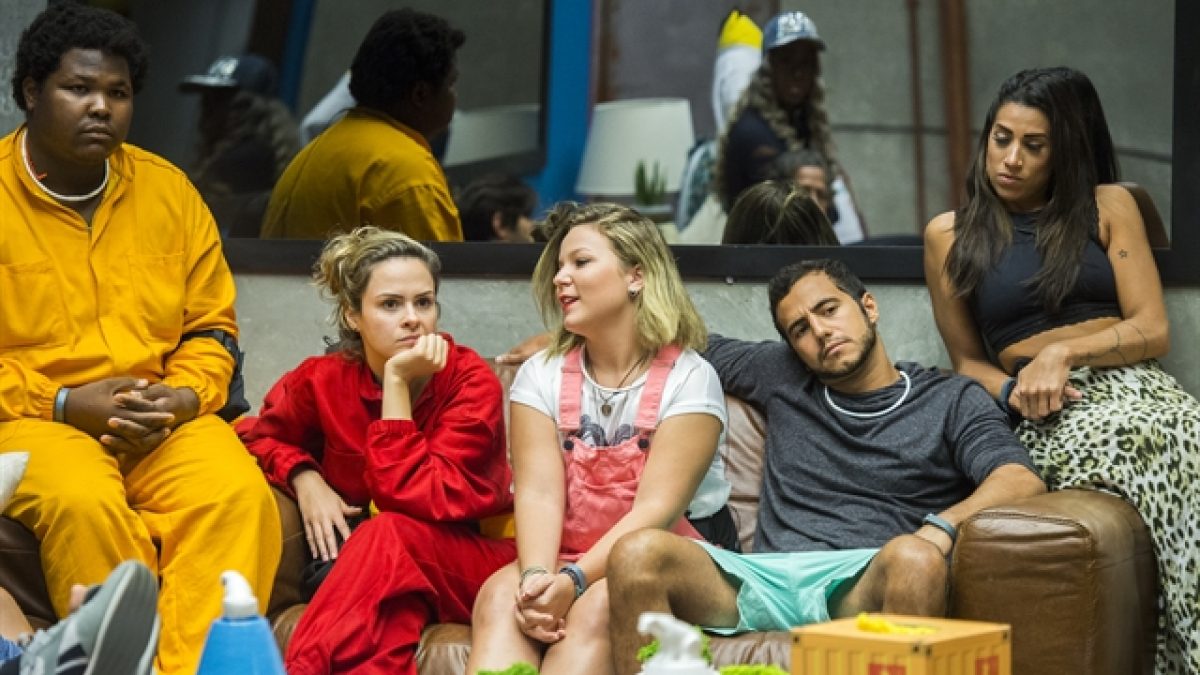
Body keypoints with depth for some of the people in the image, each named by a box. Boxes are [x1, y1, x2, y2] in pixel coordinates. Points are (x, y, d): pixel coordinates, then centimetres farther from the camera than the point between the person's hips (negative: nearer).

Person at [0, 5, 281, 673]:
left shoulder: (168, 189, 12)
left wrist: (184, 396, -4)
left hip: (165, 422, 3)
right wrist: (66, 403, -12)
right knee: (85, 503, -35)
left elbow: (212, 325, 17)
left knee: (240, 494, -27)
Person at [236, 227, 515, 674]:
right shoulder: (324, 379, -6)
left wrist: (397, 382, -26)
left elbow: (419, 497, -24)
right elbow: (258, 435, 14)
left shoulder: (472, 381, -14)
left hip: (470, 560, -1)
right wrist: (305, 479, -7)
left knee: (390, 534, -36)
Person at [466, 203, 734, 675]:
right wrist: (536, 577, -28)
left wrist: (573, 581, -29)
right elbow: (539, 492, -7)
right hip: (568, 560, 3)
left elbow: (656, 508, -16)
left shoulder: (687, 379, -6)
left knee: (595, 606, -34)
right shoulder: (541, 375, 6)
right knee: (500, 594, -28)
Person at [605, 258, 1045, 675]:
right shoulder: (782, 376, 28)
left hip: (862, 584, -3)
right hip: (767, 578, 3)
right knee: (637, 554, -26)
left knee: (914, 559, -39)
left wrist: (941, 527, -21)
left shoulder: (952, 400, 15)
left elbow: (1022, 482, -2)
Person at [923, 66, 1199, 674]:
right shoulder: (949, 235, 15)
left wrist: (1064, 352, -8)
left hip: (1134, 383, 2)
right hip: (1051, 418, -2)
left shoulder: (1108, 208, 16)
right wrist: (1013, 391, -4)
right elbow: (966, 361, 17)